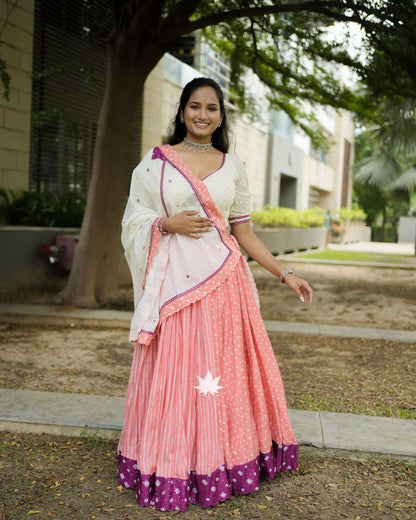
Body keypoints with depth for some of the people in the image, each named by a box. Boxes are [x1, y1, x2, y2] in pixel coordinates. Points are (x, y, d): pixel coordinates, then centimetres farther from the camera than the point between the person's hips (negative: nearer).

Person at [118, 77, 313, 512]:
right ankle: (172, 467, 15)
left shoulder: (233, 166, 11)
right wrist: (170, 224, -12)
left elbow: (243, 232, 11)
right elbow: (135, 219, 7)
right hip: (173, 280, -2)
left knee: (224, 369, 5)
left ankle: (219, 464, 21)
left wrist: (285, 273, 5)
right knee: (173, 372, -1)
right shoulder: (156, 160, 6)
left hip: (223, 280, 2)